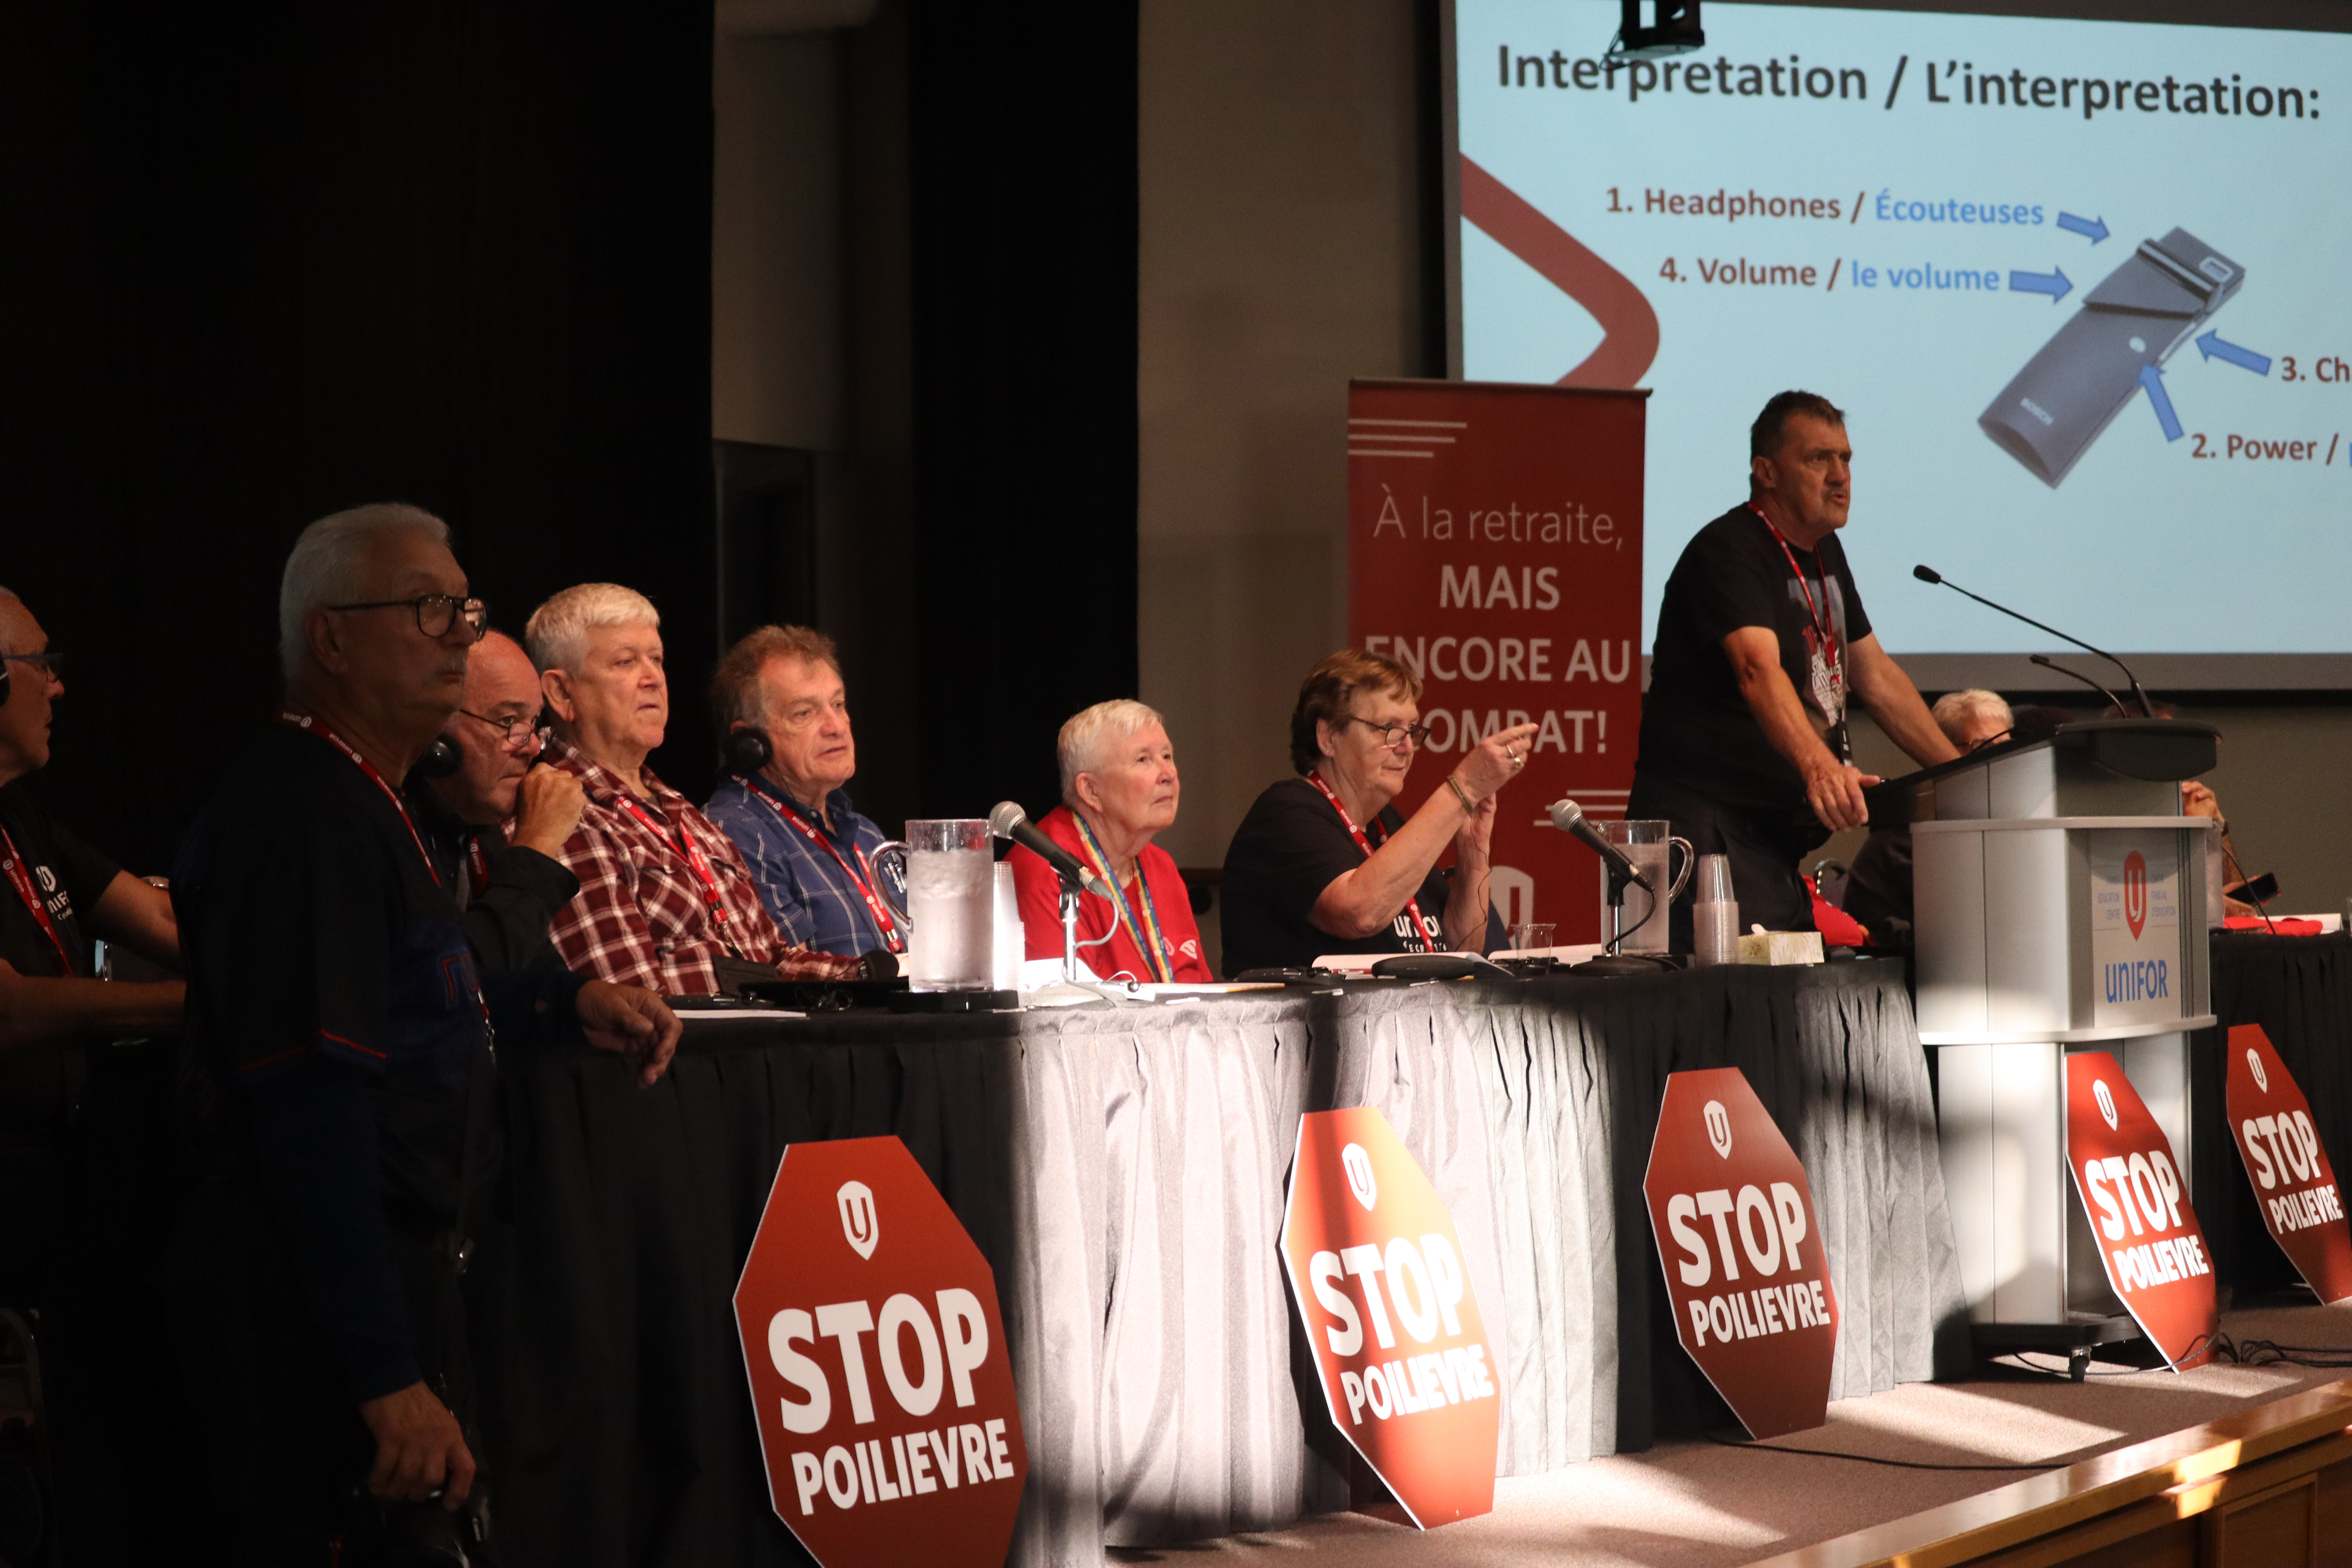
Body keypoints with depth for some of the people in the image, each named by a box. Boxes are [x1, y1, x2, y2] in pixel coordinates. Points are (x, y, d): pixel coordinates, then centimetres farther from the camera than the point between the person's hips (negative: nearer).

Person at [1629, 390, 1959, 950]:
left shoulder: (1823, 550, 15)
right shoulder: (1729, 552, -16)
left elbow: (1876, 675, 23)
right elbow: (1759, 670, -33)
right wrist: (1819, 766, -50)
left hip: (1775, 836, 10)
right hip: (1708, 827, -10)